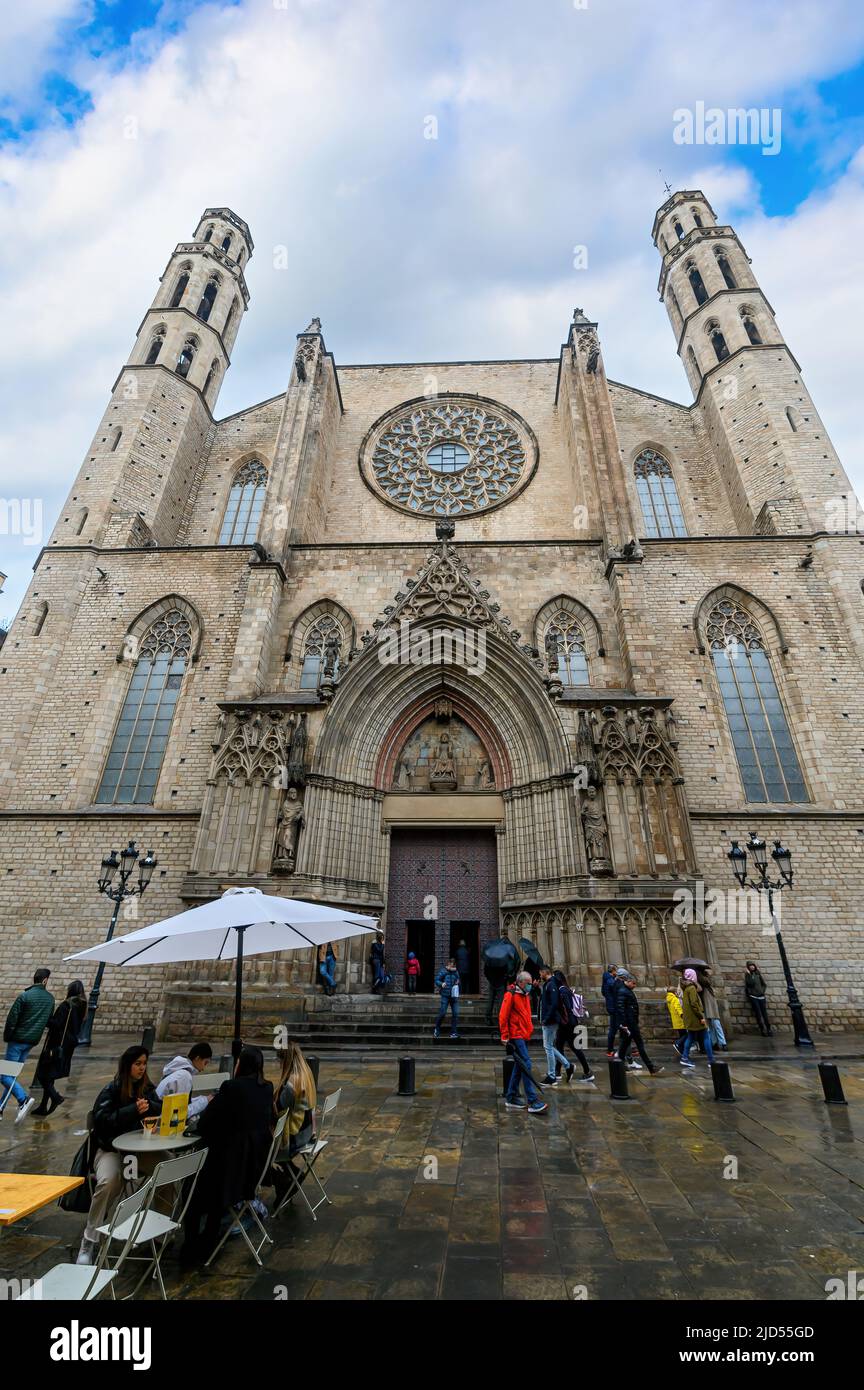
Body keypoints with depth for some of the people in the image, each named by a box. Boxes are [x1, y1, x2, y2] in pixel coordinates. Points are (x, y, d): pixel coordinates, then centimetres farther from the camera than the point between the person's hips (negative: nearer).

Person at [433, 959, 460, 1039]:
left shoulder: (456, 972, 7)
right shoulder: (443, 971, -7)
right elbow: (436, 980, -5)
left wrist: (457, 982, -1)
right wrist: (441, 984, -24)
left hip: (454, 996, 4)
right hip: (445, 995, -4)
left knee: (455, 1013, -1)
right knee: (442, 1013, -3)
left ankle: (453, 1032, 9)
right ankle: (436, 1029, 21)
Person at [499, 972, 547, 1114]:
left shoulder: (525, 995, 13)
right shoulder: (510, 995, -14)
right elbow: (503, 1016, -15)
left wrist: (530, 1028, 17)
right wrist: (505, 1036, -15)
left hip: (524, 1036, 9)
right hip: (516, 1036, -9)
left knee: (519, 1066, 13)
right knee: (526, 1065, -11)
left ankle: (511, 1098, 22)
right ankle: (533, 1101, -7)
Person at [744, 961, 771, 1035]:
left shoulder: (758, 973, 10)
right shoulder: (748, 975, 0)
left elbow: (763, 984, 16)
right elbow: (750, 983, -16)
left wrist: (762, 991, 3)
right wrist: (749, 974, -16)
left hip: (761, 996, 3)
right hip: (753, 997, -3)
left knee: (765, 1013, 1)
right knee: (758, 1014, -3)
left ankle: (769, 1029, 7)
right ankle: (763, 1030, 1)